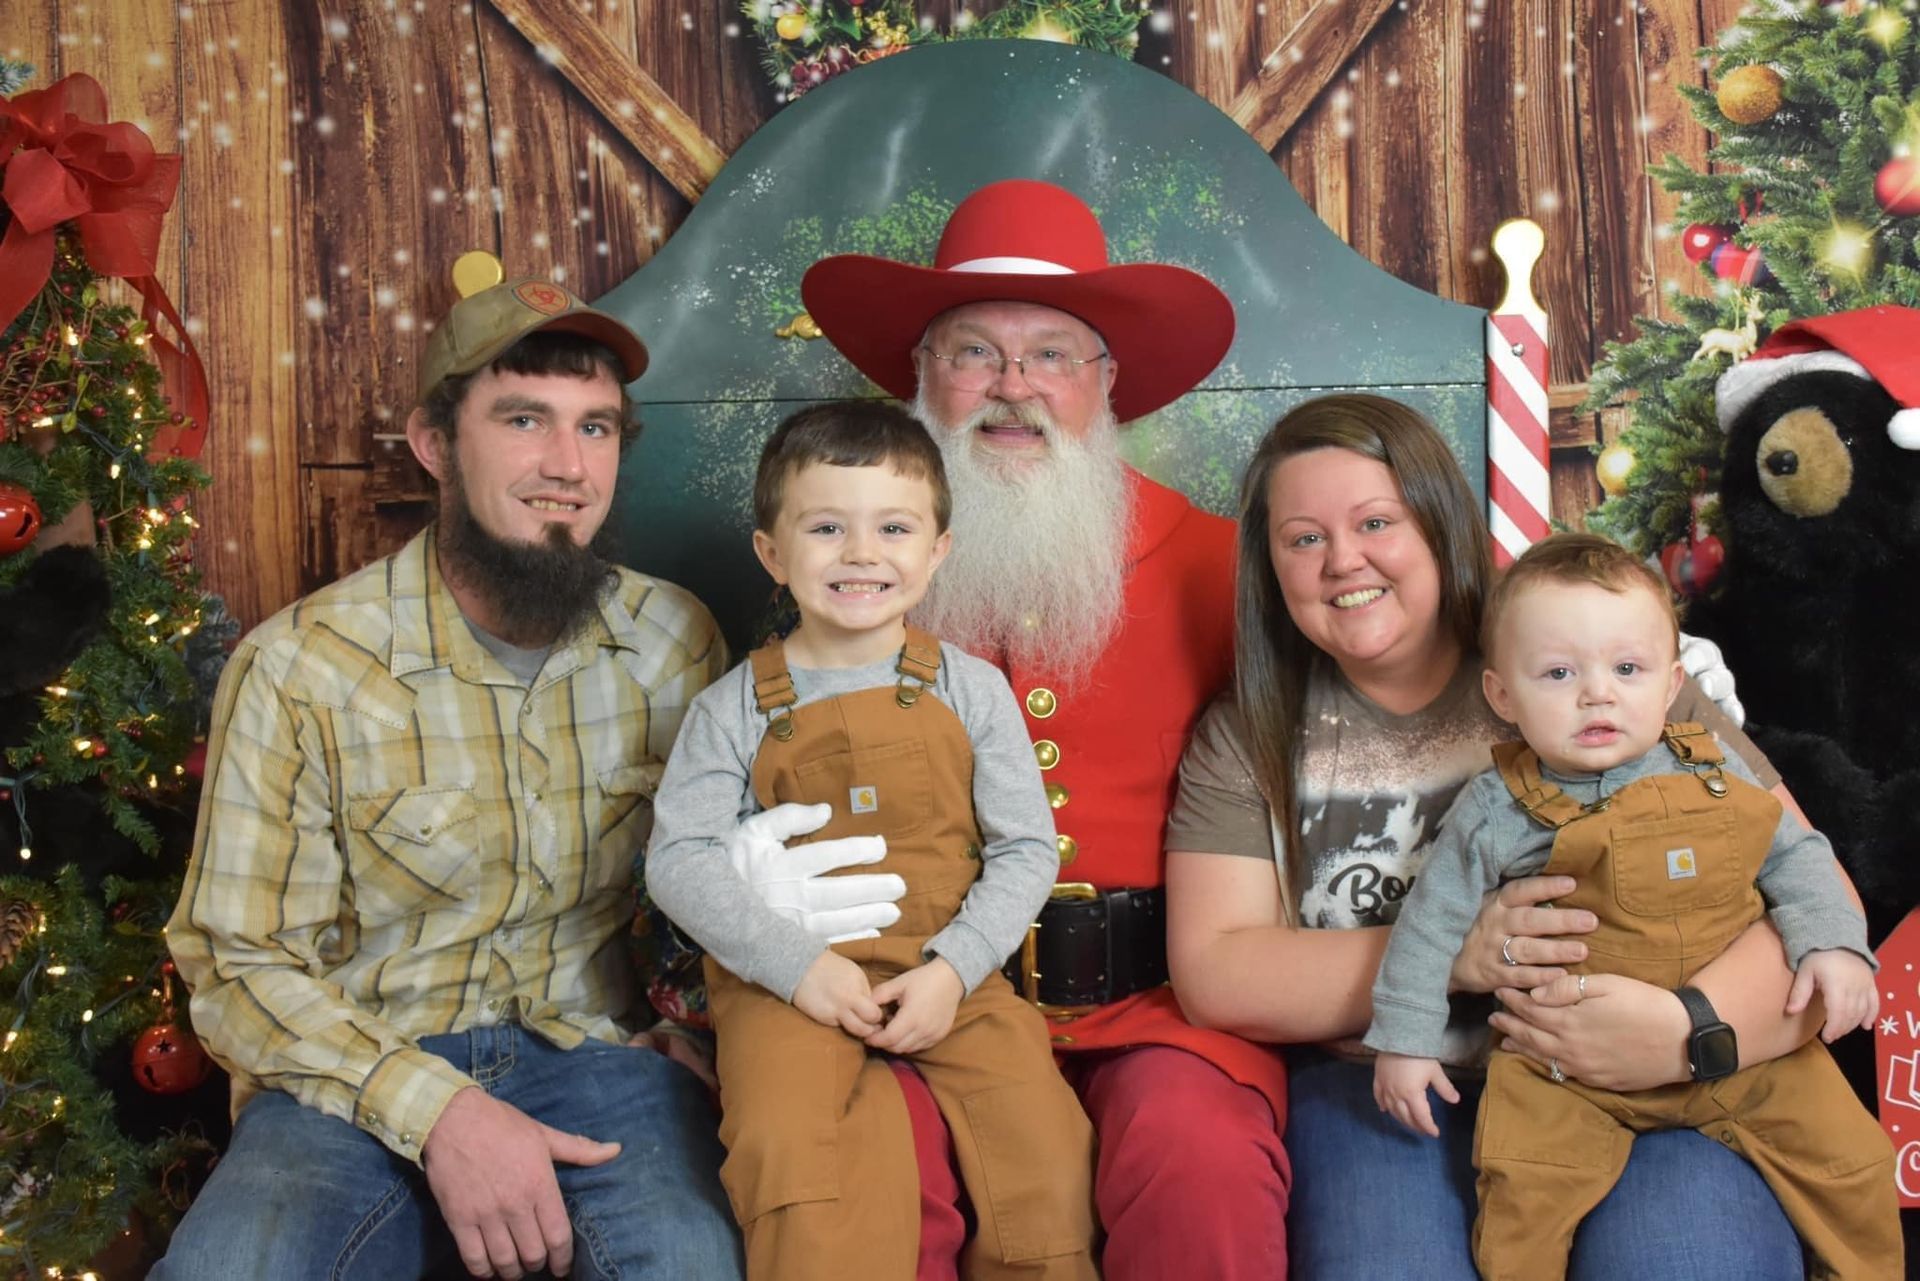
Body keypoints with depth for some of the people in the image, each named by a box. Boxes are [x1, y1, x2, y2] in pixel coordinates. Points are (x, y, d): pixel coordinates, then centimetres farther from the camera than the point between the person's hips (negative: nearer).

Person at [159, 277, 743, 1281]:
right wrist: (434, 1110, -20)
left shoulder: (676, 642, 1)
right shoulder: (299, 667, -8)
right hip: (364, 1070, -1)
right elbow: (241, 964, -6)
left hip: (589, 1046, 1)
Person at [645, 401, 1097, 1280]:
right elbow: (680, 860, -3)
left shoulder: (971, 690, 3)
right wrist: (796, 962, -15)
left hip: (947, 972, 1)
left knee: (1045, 1142, -15)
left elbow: (1026, 848, 3)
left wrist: (954, 966, -11)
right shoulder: (735, 710, 1)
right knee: (786, 1147, -26)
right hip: (786, 977, -1)